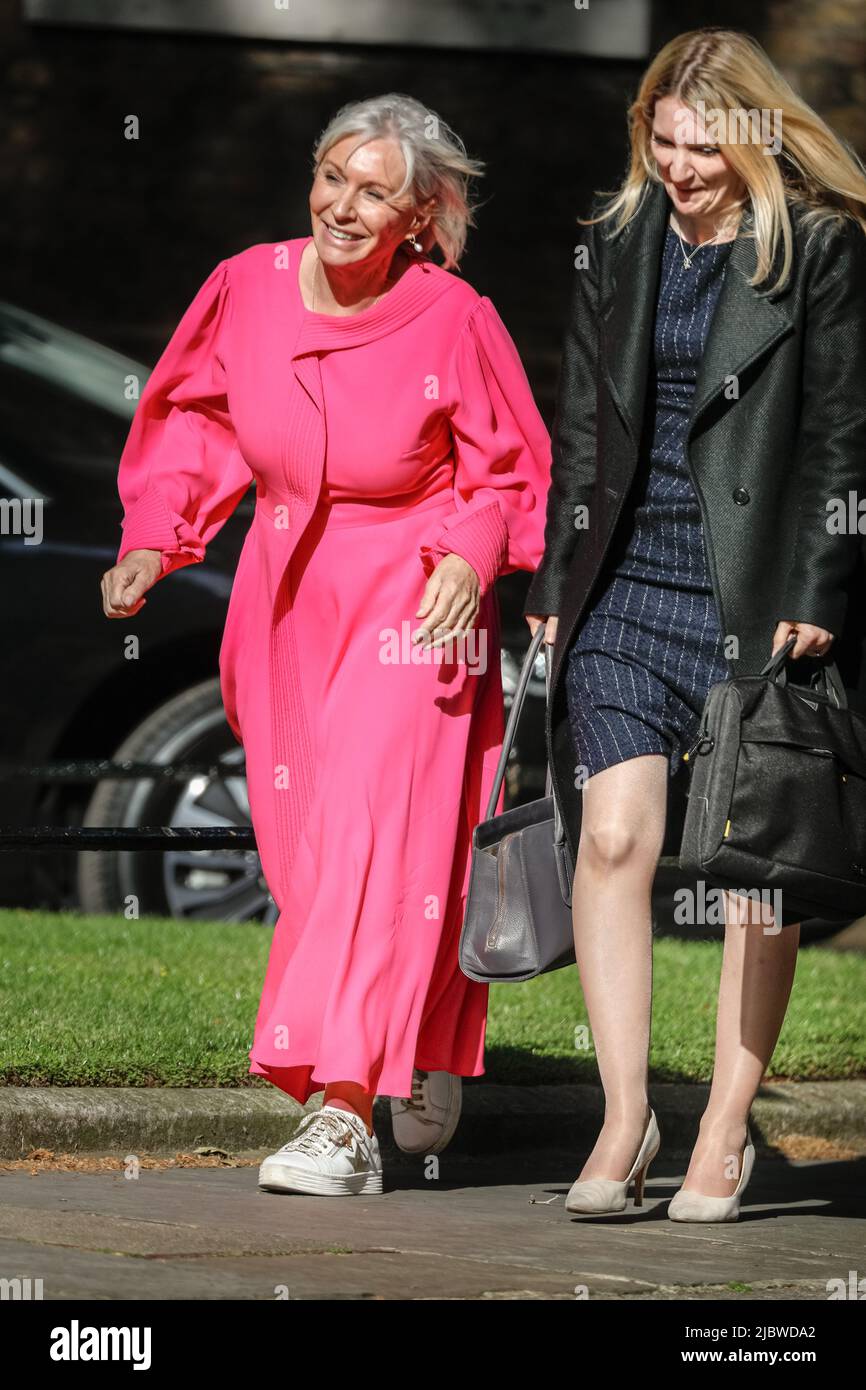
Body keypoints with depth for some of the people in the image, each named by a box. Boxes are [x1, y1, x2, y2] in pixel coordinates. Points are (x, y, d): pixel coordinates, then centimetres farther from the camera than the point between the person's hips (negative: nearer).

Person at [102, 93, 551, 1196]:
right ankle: (421, 1059, 33)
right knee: (302, 845, 10)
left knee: (375, 836, -16)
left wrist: (472, 556, -21)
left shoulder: (454, 321, -14)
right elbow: (196, 426, 10)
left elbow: (509, 474, -3)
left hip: (410, 603, -5)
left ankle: (343, 1116, -20)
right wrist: (153, 540, -2)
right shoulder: (249, 287, -5)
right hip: (287, 599, 5)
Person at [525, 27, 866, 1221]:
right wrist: (554, 584, 11)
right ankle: (625, 1114, -1)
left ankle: (727, 1128, 9)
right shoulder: (617, 245, 11)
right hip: (628, 585, 4)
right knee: (613, 833, -8)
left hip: (760, 592, -4)